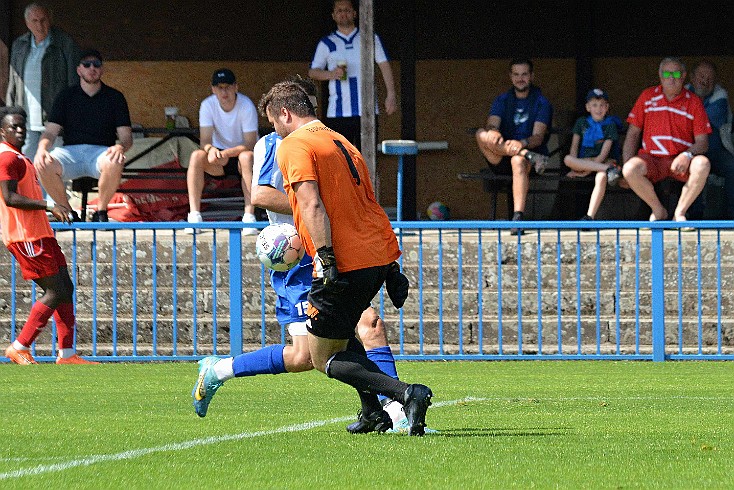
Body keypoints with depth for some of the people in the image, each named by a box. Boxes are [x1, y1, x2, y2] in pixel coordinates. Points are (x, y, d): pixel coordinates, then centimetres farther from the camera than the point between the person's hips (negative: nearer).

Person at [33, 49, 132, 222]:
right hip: (70, 151, 1)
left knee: (115, 163, -39)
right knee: (43, 165, -32)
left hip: (101, 151, -1)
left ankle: (101, 211, -14)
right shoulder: (67, 96, 13)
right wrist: (41, 149, -18)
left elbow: (126, 136, 5)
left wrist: (120, 147, -20)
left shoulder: (114, 97, 11)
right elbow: (51, 131, 6)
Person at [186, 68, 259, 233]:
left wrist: (228, 153, -38)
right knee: (196, 156, -28)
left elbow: (250, 144, -21)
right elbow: (204, 140, -15)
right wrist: (210, 149, -40)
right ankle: (194, 215, -30)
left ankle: (249, 216, -39)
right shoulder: (208, 105, -9)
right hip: (219, 155, 2)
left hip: (241, 152, -2)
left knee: (247, 157, -37)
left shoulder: (246, 106, -17)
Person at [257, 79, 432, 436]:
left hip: (345, 265, -9)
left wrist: (326, 261, -24)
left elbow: (313, 206, -18)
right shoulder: (342, 143, 22)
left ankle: (406, 394, -18)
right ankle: (372, 412, 22)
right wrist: (391, 270, 23)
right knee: (342, 329, 32)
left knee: (324, 359, 0)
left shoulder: (293, 146, -5)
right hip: (380, 256, 9)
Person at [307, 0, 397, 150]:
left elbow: (384, 66, 10)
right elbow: (312, 72, 6)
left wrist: (391, 94, -1)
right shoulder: (326, 44, 11)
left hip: (366, 111, 0)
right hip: (337, 113, 0)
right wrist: (330, 74, -15)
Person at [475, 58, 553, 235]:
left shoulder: (541, 102, 6)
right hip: (501, 161, 3)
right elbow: (492, 124, -4)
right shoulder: (502, 100, 15)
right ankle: (529, 156, -36)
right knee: (482, 134, -26)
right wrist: (492, 132, -30)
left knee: (518, 161, -41)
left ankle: (518, 217, -52)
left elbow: (538, 137, -8)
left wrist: (522, 143, -31)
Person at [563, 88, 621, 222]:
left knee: (601, 177, -38)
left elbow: (604, 154, -8)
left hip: (602, 161, -3)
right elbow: (574, 147, 4)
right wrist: (575, 168, -13)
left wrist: (586, 171, -17)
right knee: (567, 159, -32)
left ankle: (590, 216, -45)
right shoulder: (582, 123, 12)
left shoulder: (610, 125, 1)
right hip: (582, 161, 3)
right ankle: (609, 169, -35)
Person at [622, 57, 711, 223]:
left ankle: (680, 212, -17)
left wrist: (687, 155, -23)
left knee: (702, 164, -33)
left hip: (681, 161, -1)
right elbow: (633, 133, 10)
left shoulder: (693, 102, 4)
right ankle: (659, 211, -9)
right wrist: (627, 165, -5)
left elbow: (702, 142, 0)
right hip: (651, 159, 1)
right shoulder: (647, 96, 8)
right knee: (630, 170, -32)